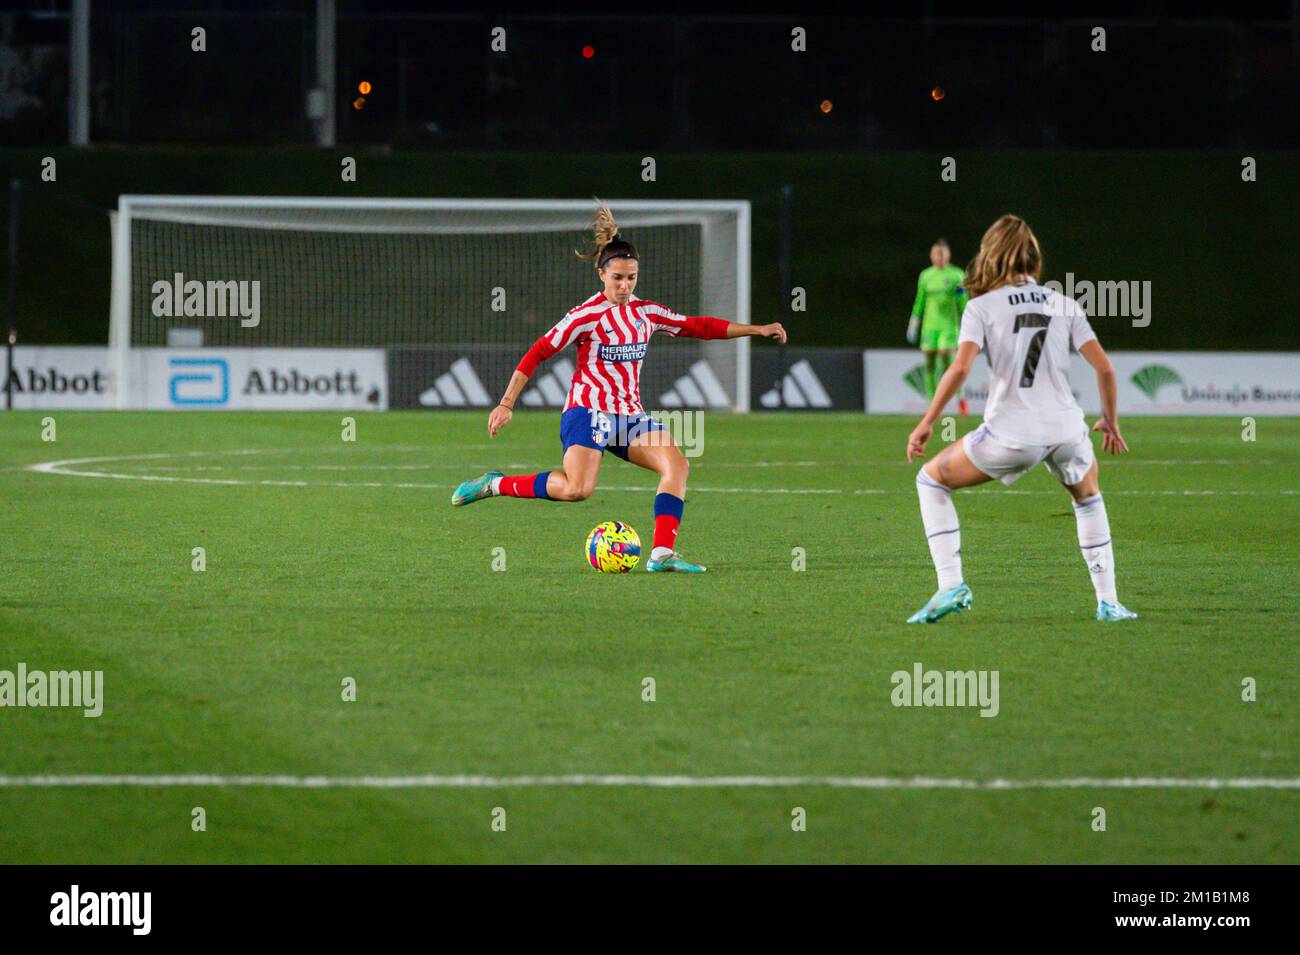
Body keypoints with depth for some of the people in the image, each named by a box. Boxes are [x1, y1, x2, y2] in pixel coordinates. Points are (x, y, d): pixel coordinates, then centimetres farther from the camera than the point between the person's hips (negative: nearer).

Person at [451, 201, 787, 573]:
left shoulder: (646, 313, 10)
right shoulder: (588, 315, -8)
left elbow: (698, 326, 19)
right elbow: (538, 353, -8)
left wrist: (757, 330, 16)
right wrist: (506, 404, -12)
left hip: (630, 415, 6)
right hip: (588, 411, -6)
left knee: (676, 464, -17)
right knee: (576, 489, -27)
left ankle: (662, 553, -20)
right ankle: (495, 485, -7)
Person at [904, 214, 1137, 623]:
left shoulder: (981, 307, 2)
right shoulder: (1064, 305, 11)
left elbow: (960, 367, -11)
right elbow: (1103, 367, 6)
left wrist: (926, 423, -6)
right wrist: (1110, 421, 20)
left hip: (1010, 433, -3)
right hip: (1066, 428, 3)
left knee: (931, 479, 18)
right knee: (1088, 496, 34)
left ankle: (951, 585, 4)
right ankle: (1108, 602, 26)